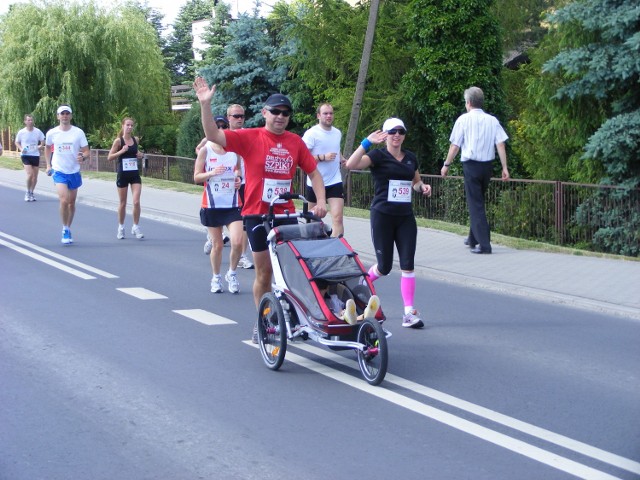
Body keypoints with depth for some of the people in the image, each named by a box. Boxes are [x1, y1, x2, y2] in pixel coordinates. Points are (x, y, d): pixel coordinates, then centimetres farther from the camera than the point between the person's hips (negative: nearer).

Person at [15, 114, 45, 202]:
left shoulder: (38, 131, -1)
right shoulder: (21, 132, -4)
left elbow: (42, 141, 14)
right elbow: (17, 142, 8)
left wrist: (41, 145, -8)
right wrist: (21, 149, -11)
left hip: (35, 155, 3)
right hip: (25, 155, -3)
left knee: (35, 176, 7)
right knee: (30, 174, -17)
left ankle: (31, 193, 25)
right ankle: (28, 192, 2)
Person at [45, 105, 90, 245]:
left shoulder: (78, 132, -5)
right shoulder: (51, 133, -3)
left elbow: (86, 152, -3)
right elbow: (47, 148, 17)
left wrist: (82, 157, -25)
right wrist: (48, 165, 11)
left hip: (74, 172, 2)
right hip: (59, 172, -2)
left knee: (72, 202, 12)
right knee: (64, 200, -18)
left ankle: (68, 229, 29)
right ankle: (65, 230, -2)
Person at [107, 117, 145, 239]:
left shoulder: (136, 139, 6)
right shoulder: (118, 141, -6)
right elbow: (109, 157, -8)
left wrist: (140, 155, 2)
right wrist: (121, 151, -21)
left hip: (135, 174, 3)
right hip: (123, 174, -3)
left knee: (136, 202, -9)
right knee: (122, 203, 7)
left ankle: (136, 227, 5)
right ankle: (121, 227, 23)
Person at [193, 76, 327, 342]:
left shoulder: (295, 141, 2)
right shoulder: (250, 138, -7)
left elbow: (313, 172, 9)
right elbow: (214, 135, -18)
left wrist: (321, 201, -4)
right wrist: (205, 104, -30)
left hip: (286, 214, 3)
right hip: (257, 214, -3)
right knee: (264, 273, 5)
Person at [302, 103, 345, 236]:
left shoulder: (338, 133, 10)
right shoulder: (312, 133, -9)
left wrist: (341, 159, 8)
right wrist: (323, 157, -25)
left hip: (334, 182, 3)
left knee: (338, 218, -12)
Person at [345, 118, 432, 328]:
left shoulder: (411, 157, 10)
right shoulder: (378, 156, -6)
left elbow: (416, 181, 27)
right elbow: (351, 164, -24)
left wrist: (423, 187, 4)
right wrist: (367, 142, -28)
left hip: (405, 217, 4)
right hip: (382, 216, -4)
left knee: (408, 264, -5)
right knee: (384, 266, 3)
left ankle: (409, 313, -3)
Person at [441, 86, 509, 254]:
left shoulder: (464, 119, -6)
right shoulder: (492, 120, 4)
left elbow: (455, 146, -4)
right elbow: (501, 145, -1)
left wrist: (446, 165, 6)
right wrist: (504, 168, 1)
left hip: (471, 165, -5)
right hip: (487, 165, 5)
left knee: (475, 204, -2)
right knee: (478, 201, 20)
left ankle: (484, 244, -9)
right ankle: (473, 238, 30)